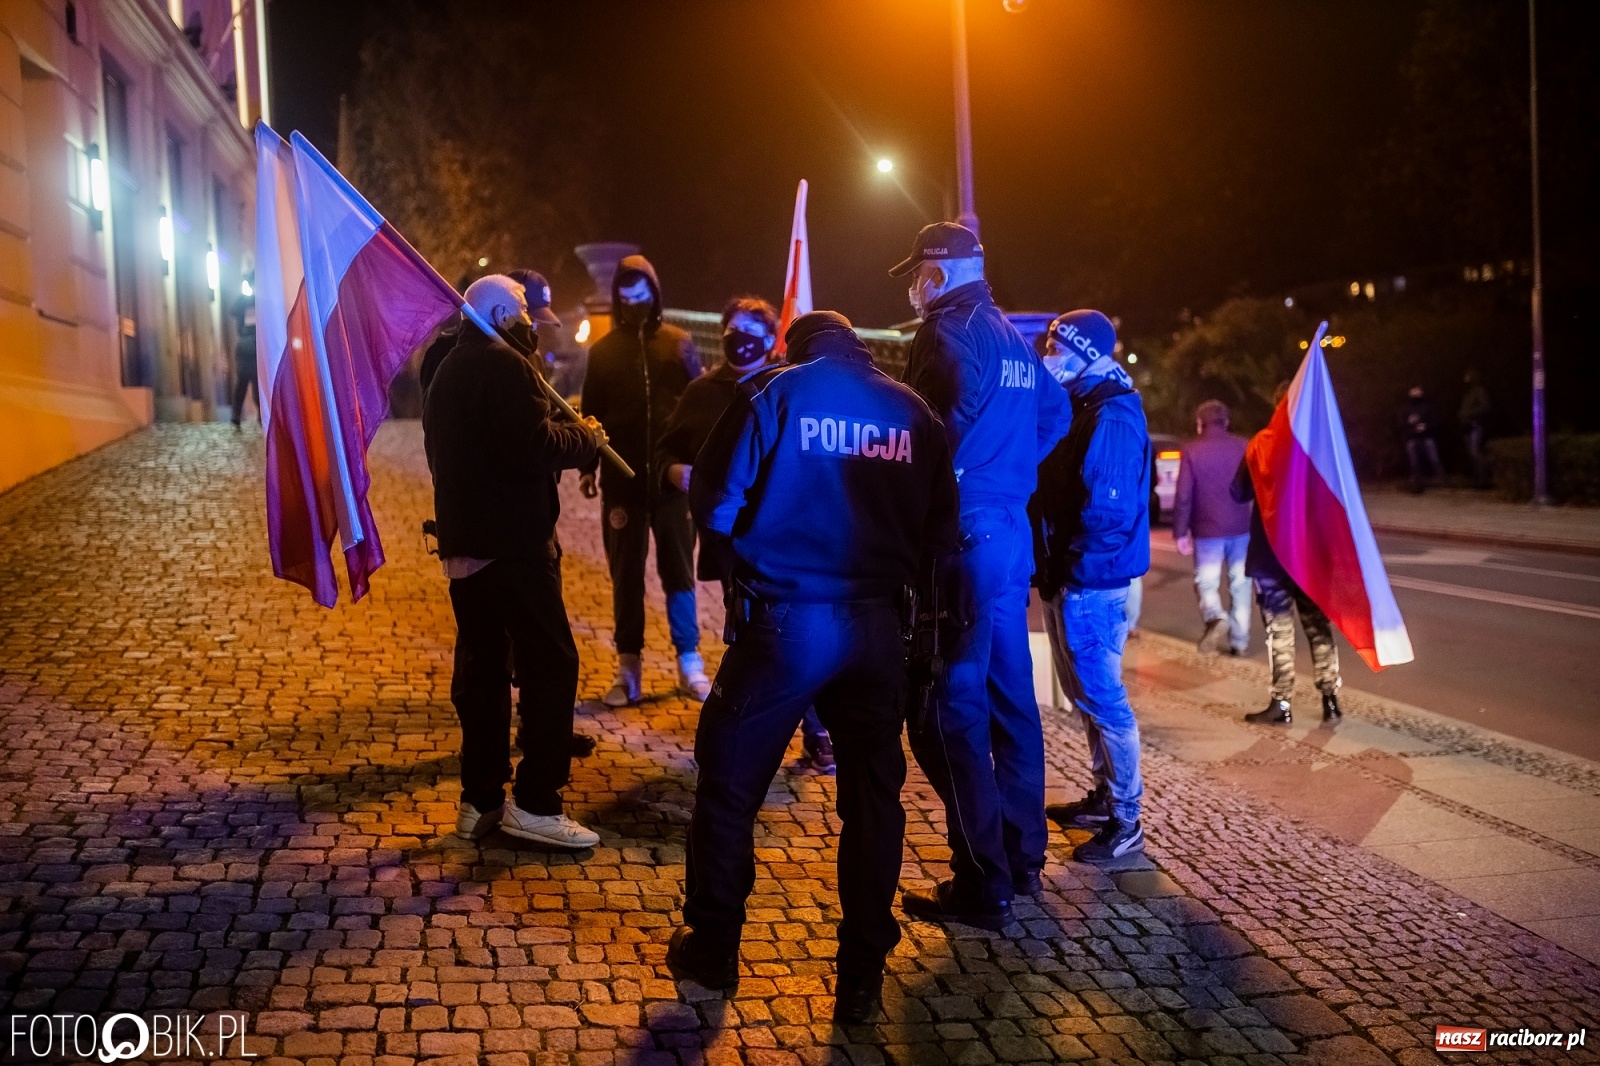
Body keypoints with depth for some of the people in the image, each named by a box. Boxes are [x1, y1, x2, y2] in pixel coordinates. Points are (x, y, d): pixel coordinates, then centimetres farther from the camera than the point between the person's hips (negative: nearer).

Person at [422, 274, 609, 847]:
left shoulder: (447, 370, 18)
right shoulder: (503, 365, -13)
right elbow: (534, 448, -23)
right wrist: (587, 436, -6)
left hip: (461, 542, 10)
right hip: (513, 542, -10)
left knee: (480, 667, 12)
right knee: (551, 664, -4)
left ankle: (480, 800, 16)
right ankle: (535, 803, -4)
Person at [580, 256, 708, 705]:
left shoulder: (678, 343, 3)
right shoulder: (603, 350, 7)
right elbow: (591, 413, 9)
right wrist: (588, 467, 0)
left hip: (671, 477, -1)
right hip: (623, 481, 1)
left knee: (678, 571, 6)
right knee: (626, 575, 6)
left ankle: (690, 663, 14)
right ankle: (629, 670, 12)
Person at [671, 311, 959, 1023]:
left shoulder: (777, 392, -2)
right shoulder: (913, 412, 6)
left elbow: (716, 503, -6)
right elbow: (941, 529, 3)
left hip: (786, 622, -3)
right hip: (876, 627, 3)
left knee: (730, 782, 14)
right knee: (872, 795, 14)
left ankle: (712, 949, 25)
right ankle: (861, 977, 19)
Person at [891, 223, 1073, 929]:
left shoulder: (947, 333, -12)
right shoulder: (1013, 339, 15)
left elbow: (927, 431, -20)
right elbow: (1054, 418, 21)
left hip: (961, 537, -9)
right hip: (1011, 533, 9)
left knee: (952, 709, -5)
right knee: (1009, 693, 16)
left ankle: (982, 886, -1)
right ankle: (1022, 858, 26)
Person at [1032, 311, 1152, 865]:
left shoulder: (1112, 417, -17)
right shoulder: (1083, 408, 14)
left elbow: (1106, 507, -24)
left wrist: (1069, 563, -16)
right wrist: (1052, 564, 7)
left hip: (1090, 582, -10)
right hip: (1071, 578, 10)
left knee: (1102, 697, -4)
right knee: (1087, 691, 18)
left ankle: (1125, 825, 4)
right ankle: (1105, 798, 31)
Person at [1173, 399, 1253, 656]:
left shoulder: (1191, 450, -7)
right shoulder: (1243, 446, 1)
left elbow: (1183, 495, -8)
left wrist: (1180, 531, -2)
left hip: (1208, 529, -2)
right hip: (1241, 527, 3)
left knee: (1206, 581, 8)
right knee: (1240, 583, 11)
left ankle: (1216, 618, -19)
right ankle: (1239, 640, 12)